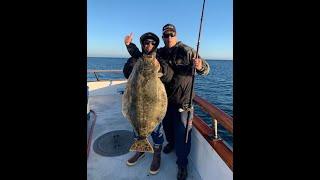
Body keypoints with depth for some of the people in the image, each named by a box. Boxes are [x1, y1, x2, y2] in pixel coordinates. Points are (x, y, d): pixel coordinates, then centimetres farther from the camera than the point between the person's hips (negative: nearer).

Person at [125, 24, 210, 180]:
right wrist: (130, 45, 4)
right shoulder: (159, 53, 5)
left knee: (182, 132, 0)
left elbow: (206, 69, -11)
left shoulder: (187, 51, -8)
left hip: (183, 100, -4)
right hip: (164, 98, 5)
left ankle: (182, 164, 18)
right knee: (166, 125, 21)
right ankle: (171, 143, 50)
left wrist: (200, 66, -34)